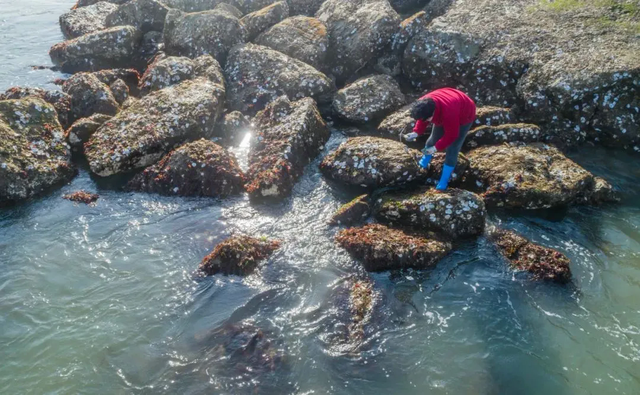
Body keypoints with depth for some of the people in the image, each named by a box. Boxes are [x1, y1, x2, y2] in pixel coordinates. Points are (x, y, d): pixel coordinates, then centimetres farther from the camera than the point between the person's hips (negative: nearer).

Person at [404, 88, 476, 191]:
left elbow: (451, 135, -32)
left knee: (452, 149, -4)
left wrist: (436, 148, -31)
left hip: (463, 116, -6)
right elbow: (422, 120, -10)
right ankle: (424, 161, 45)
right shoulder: (424, 104, -31)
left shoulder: (448, 114, -48)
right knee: (434, 137, 16)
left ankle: (444, 180, 11)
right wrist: (416, 132, -26)